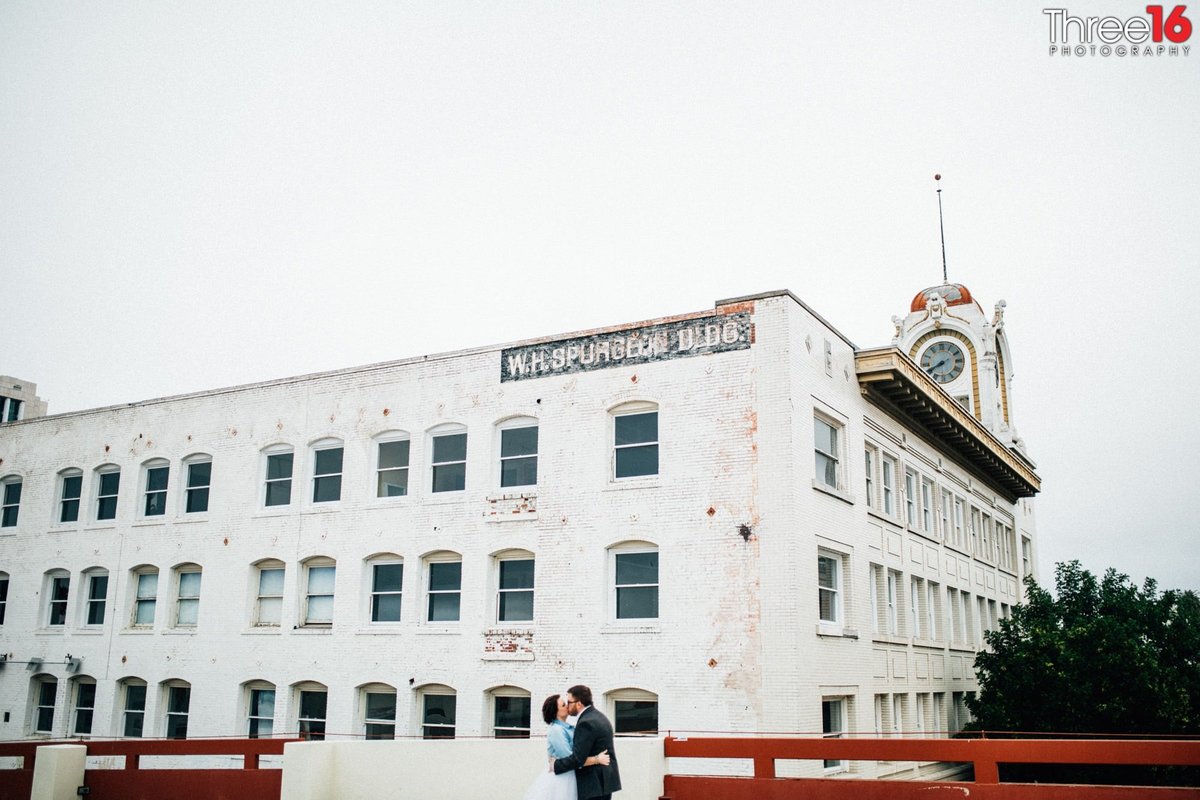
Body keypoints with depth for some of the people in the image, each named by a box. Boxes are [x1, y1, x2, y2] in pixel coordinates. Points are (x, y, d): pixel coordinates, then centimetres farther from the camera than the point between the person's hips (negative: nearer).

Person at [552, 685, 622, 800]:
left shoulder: (586, 723, -19)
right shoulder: (599, 717, 13)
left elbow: (577, 759, -21)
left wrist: (555, 764, -10)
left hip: (594, 784, -10)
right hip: (605, 780, 10)